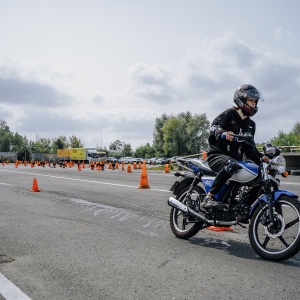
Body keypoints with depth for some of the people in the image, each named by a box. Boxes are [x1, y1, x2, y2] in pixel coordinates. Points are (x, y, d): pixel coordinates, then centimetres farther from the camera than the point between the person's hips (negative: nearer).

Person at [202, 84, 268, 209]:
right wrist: (223, 133, -44)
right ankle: (209, 198, -35)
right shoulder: (229, 114, -2)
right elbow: (214, 125, -21)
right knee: (231, 165, -41)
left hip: (236, 158, 7)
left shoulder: (250, 124, 19)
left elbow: (249, 148, 18)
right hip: (217, 155, -7)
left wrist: (260, 158, 0)